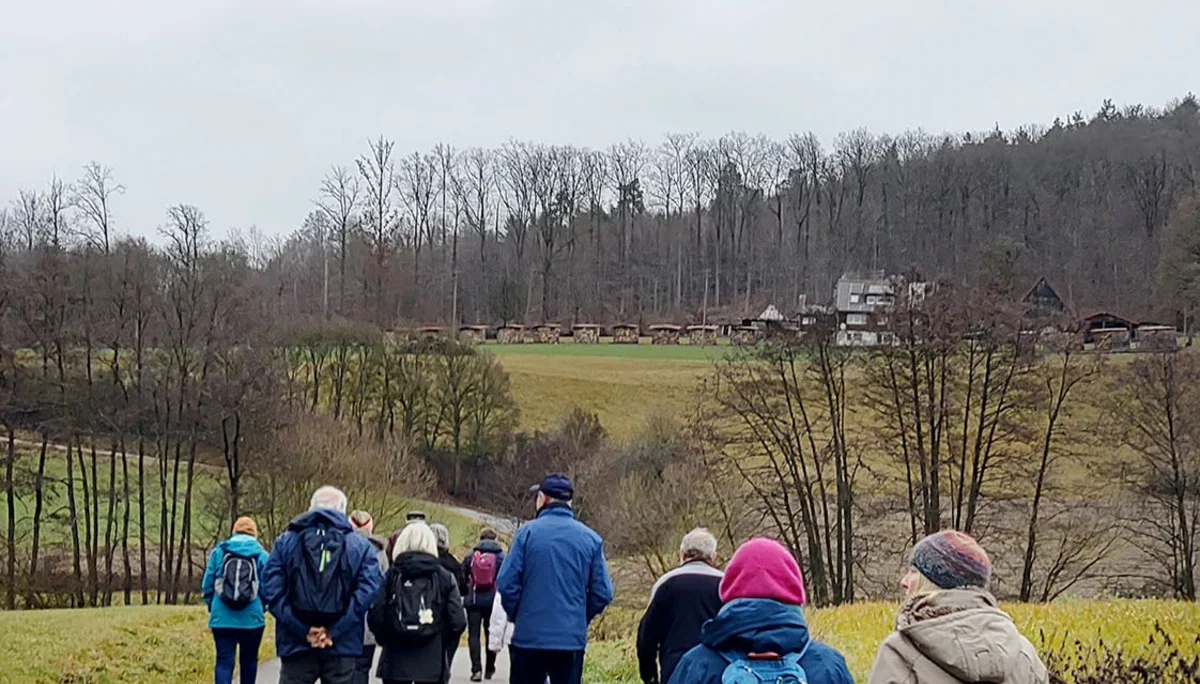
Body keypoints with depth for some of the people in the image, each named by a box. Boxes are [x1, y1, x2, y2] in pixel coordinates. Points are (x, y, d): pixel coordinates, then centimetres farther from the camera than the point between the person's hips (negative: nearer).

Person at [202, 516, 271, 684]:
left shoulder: (218, 552, 3)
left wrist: (212, 606, 20)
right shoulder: (261, 555, 0)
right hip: (252, 619, 0)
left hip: (222, 619, 0)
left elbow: (207, 585, 3)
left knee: (224, 660, -1)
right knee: (249, 660, 16)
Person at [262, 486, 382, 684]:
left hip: (295, 643, 0)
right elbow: (367, 591, -10)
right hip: (342, 645, 0)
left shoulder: (286, 541, 6)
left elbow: (271, 589, -6)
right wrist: (335, 630, -11)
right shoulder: (361, 545, 4)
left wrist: (302, 629, -8)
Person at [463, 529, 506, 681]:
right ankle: (489, 669, 19)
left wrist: (465, 595, 17)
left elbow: (462, 579, 3)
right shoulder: (501, 557, -2)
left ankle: (477, 669, -12)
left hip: (474, 601, 0)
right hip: (493, 601, 0)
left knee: (474, 635, 1)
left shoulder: (470, 557, 2)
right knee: (491, 634, 13)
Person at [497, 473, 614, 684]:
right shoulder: (590, 538, 2)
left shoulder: (528, 532, -5)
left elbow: (506, 584, -9)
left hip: (529, 636, -2)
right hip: (572, 639, 2)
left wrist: (518, 615, 8)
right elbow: (603, 593, 0)